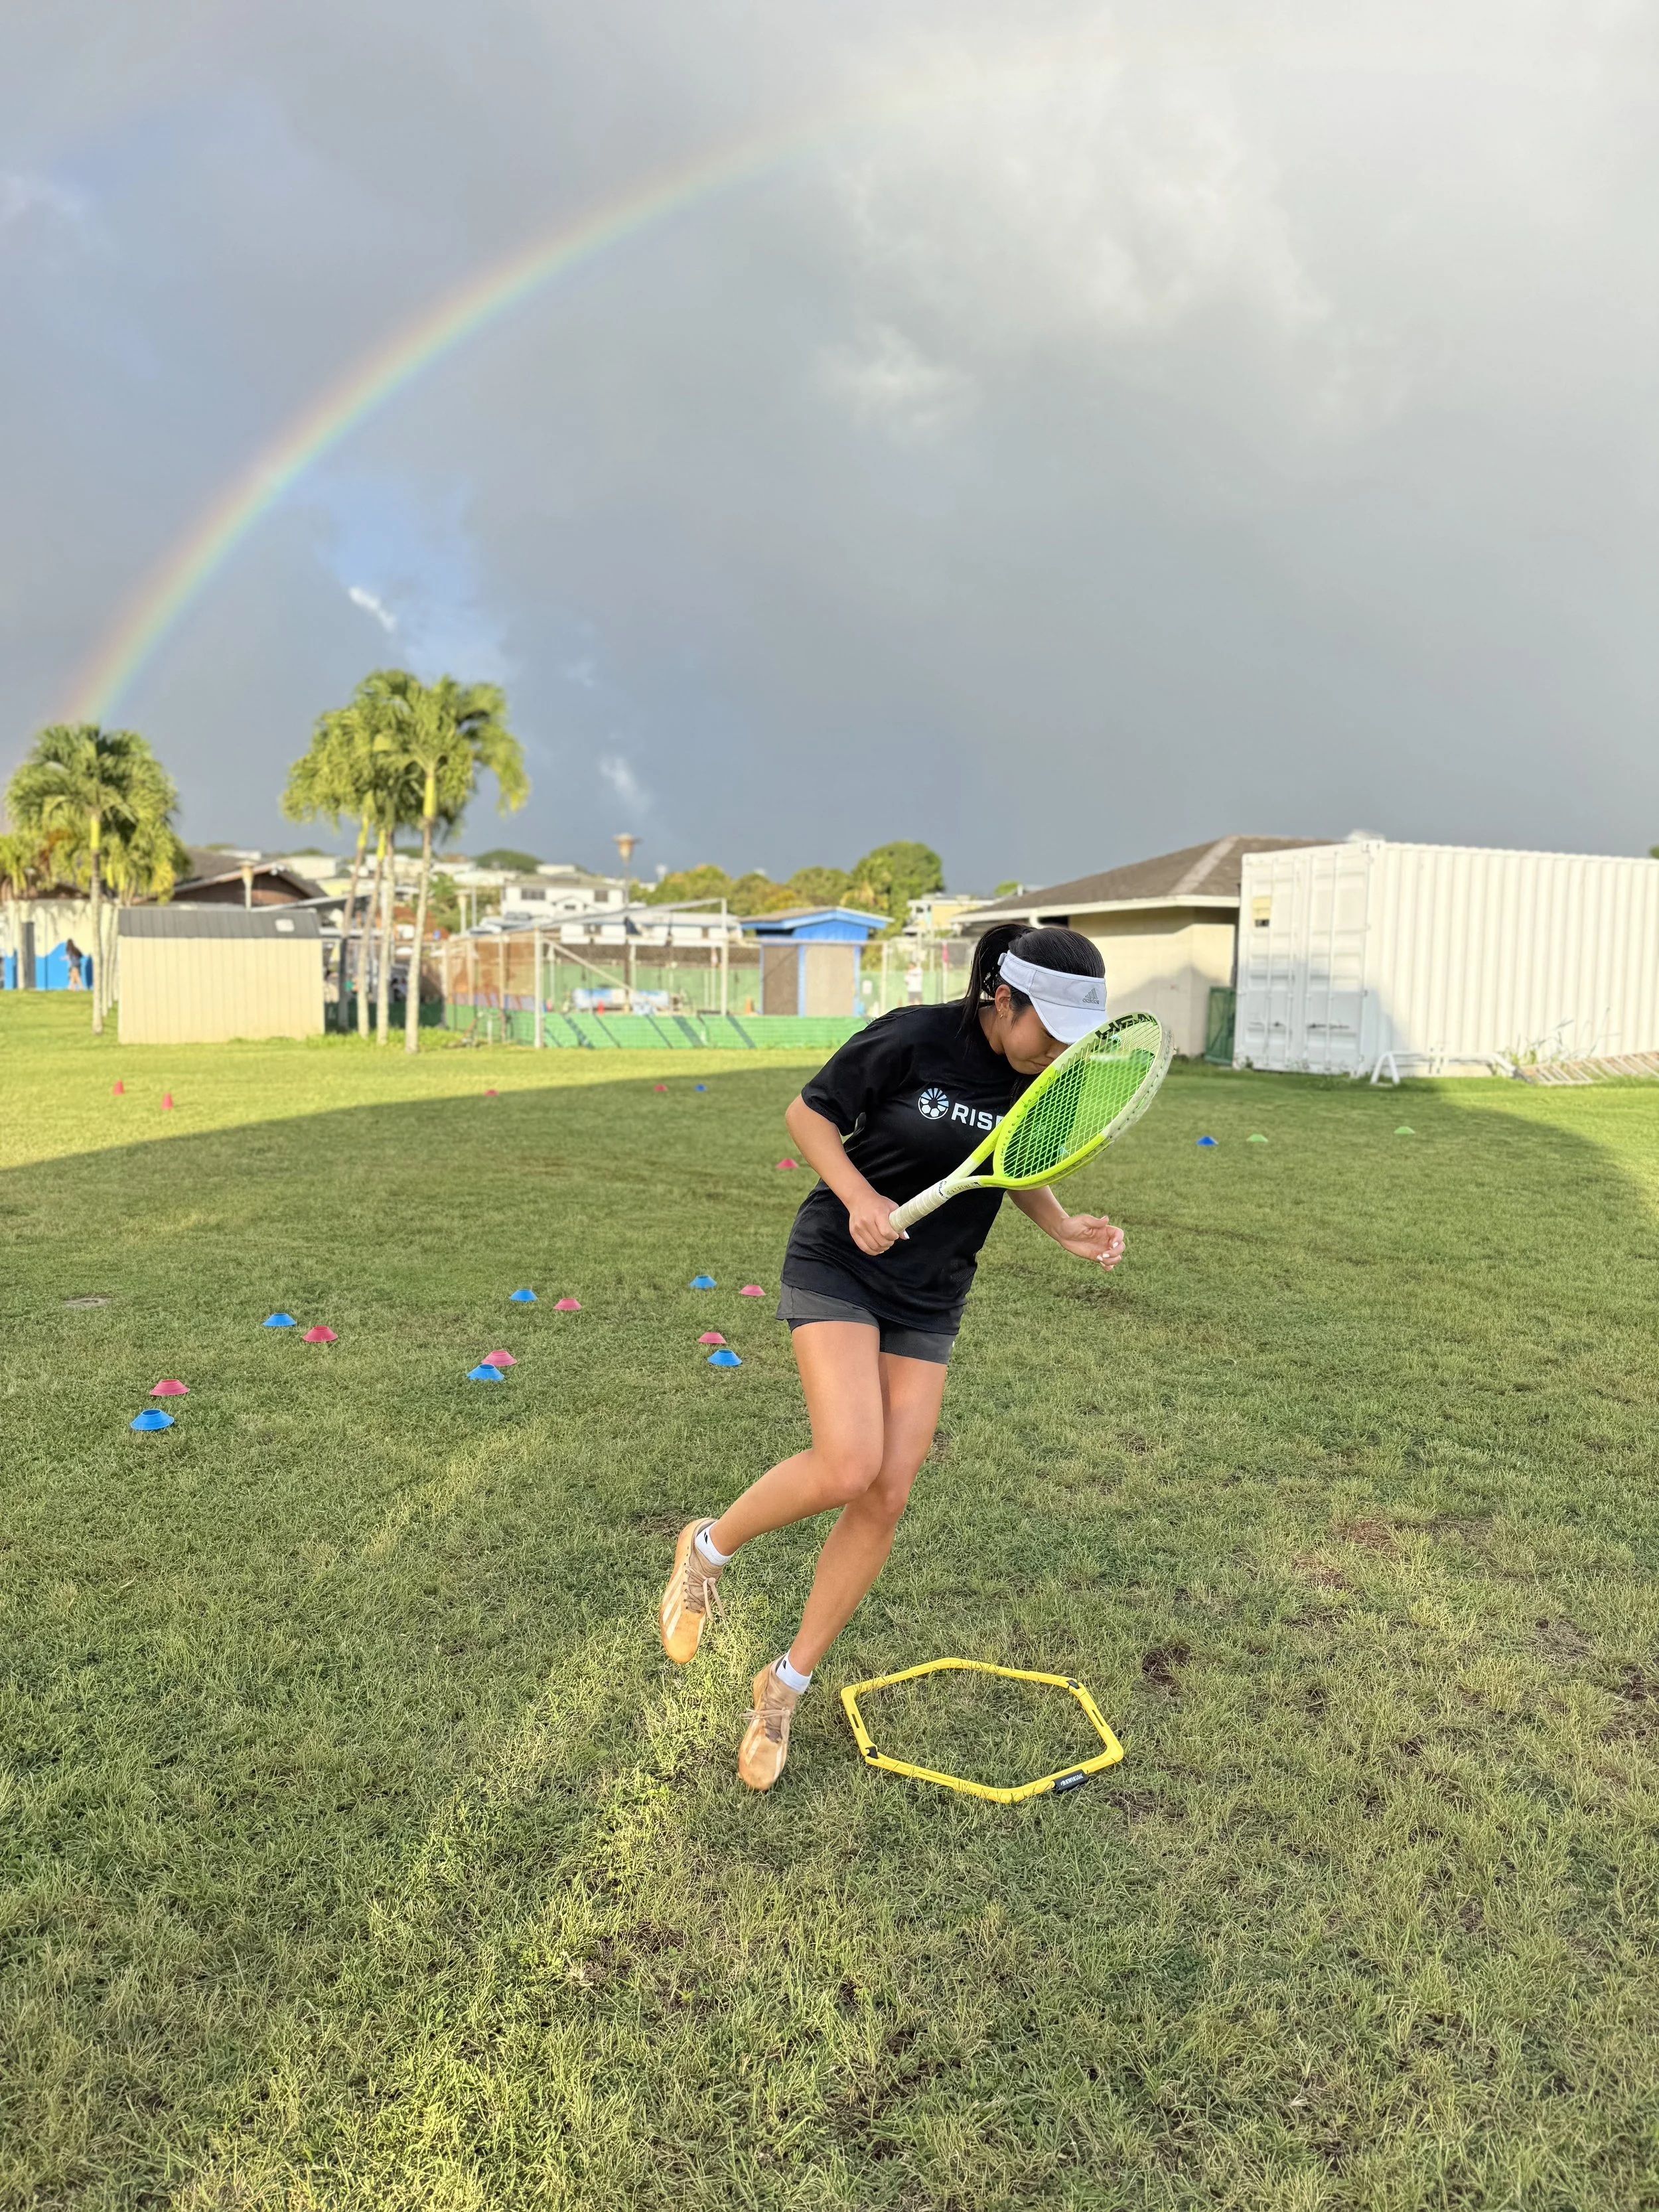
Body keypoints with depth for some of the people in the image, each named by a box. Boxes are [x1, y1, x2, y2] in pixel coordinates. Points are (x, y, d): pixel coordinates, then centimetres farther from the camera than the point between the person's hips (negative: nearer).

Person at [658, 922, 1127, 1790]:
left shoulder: (1046, 1081, -3)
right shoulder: (911, 1038, -18)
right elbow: (808, 1114, -8)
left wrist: (1065, 1227, -6)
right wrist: (860, 1195, -23)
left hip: (929, 1302, 5)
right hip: (838, 1265, -5)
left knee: (885, 1499, 0)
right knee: (847, 1465, -23)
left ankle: (784, 1685, 20)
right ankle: (709, 1547, 9)